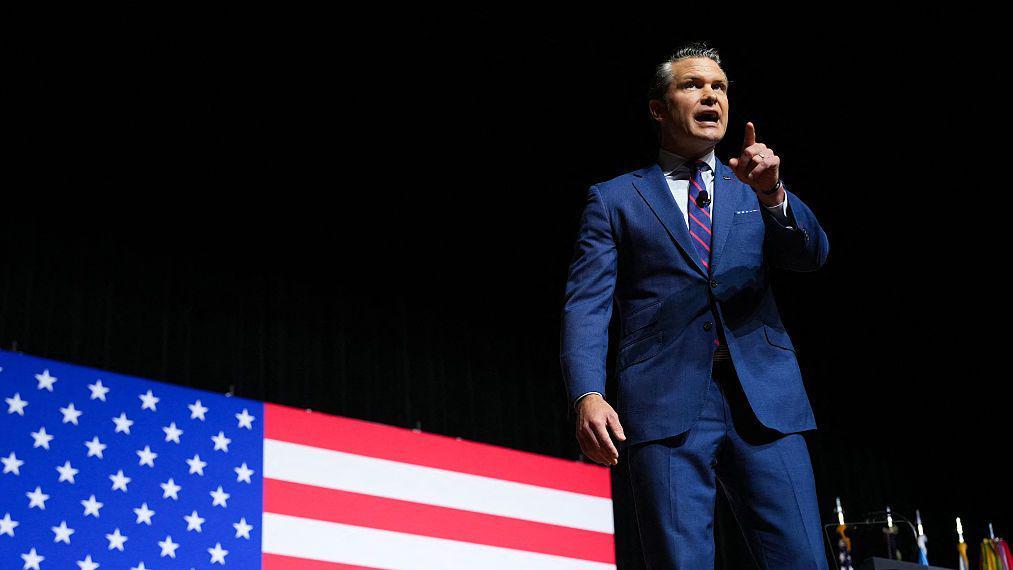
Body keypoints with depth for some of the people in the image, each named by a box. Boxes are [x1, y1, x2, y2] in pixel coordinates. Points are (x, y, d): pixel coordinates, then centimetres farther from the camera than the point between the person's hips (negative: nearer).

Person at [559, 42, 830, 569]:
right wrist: (587, 395, -14)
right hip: (666, 401, -2)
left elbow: (810, 255, 4)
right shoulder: (614, 199, 13)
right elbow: (586, 306, 3)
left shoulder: (753, 189, 21)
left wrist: (771, 194, -16)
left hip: (764, 396, 2)